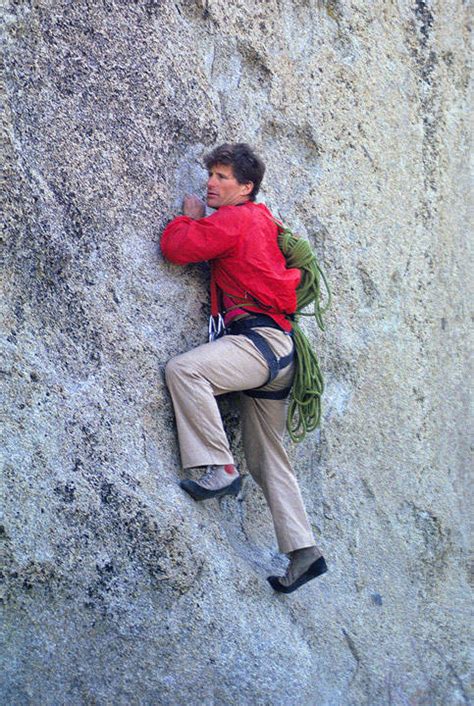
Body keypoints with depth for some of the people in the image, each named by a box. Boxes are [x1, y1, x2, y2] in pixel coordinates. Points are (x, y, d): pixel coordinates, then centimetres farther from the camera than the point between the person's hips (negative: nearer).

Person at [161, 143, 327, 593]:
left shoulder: (234, 218, -5)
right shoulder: (262, 222, 23)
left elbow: (176, 247, -12)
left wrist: (191, 217, 7)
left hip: (260, 340, -10)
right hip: (275, 352, 10)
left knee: (183, 369, -28)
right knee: (267, 458, 10)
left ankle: (219, 469, -28)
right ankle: (303, 551, 9)